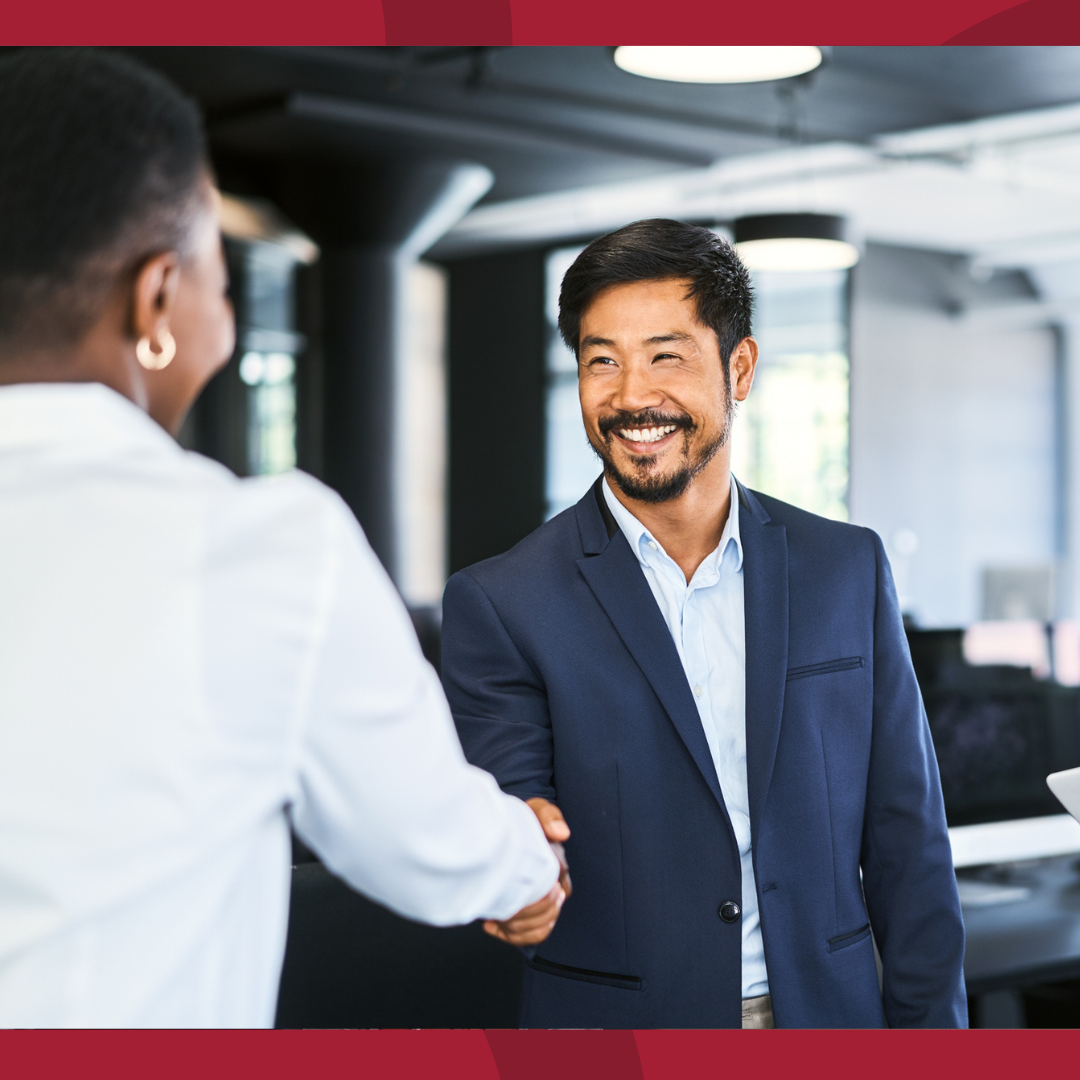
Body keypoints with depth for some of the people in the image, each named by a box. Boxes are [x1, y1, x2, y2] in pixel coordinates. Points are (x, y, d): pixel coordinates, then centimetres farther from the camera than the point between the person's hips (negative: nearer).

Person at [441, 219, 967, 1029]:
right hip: (616, 1019, -2)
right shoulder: (502, 604, -11)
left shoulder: (848, 569, -1)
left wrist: (930, 1024, -3)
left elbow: (905, 843, 1)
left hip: (828, 1012, 3)